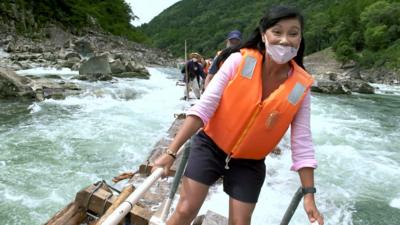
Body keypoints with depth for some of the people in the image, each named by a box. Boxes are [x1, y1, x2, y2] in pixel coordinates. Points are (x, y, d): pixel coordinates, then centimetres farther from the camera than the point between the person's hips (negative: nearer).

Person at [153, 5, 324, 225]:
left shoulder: (300, 86, -11)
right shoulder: (239, 61, -16)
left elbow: (302, 142, -6)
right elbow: (203, 107, -18)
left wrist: (309, 194, -7)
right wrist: (171, 152, -20)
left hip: (249, 162, 2)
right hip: (211, 146, -1)